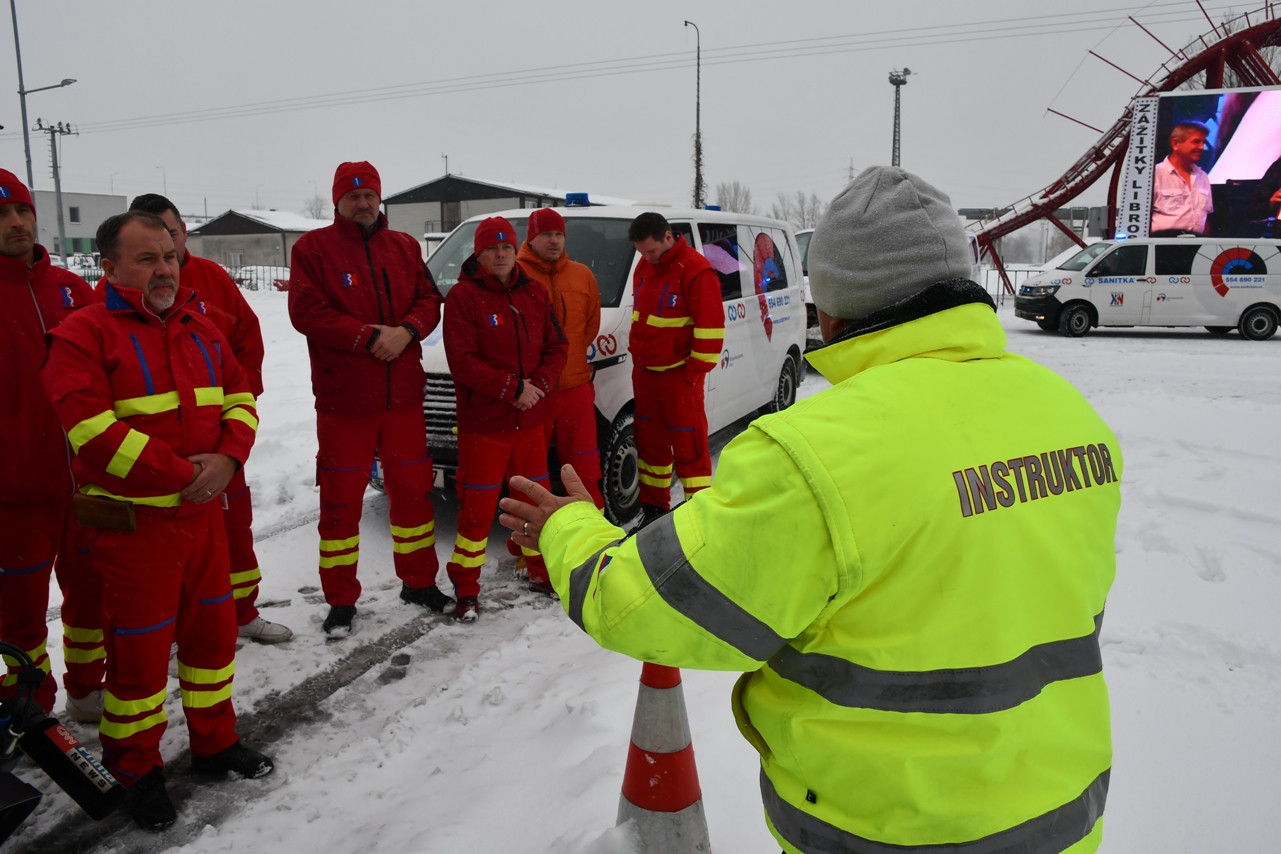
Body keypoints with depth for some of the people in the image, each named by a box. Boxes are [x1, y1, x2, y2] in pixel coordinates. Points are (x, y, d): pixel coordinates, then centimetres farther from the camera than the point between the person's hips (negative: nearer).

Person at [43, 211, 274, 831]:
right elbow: (93, 429, -19)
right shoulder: (83, 334, -10)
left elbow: (239, 397, 10)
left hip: (204, 512, 6)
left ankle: (215, 742, 34)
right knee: (140, 649, 5)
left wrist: (226, 459, -9)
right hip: (132, 523, -6)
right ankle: (135, 769, 25)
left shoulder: (200, 328, 11)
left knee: (213, 631, 16)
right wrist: (181, 475, -20)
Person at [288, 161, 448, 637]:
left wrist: (406, 331, -14)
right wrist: (369, 336, -19)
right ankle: (340, 602, 16)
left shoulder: (404, 247, 12)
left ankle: (419, 581, 29)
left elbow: (429, 300, 7)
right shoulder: (313, 248, -2)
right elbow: (306, 312, -12)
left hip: (403, 396, 4)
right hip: (342, 399, -4)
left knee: (412, 490, 12)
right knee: (341, 499, 3)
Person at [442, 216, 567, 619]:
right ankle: (467, 589, 15)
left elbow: (556, 347, 8)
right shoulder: (462, 296, -8)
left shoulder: (535, 293, 8)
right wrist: (513, 388, -18)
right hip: (482, 424, -5)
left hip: (530, 420, 5)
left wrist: (538, 385, -10)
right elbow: (463, 362, -15)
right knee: (477, 508, 1)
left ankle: (541, 569, 34)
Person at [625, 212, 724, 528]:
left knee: (689, 447, -1)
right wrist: (636, 354, 15)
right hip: (644, 372, 8)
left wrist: (694, 371, -15)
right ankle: (654, 507, 28)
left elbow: (710, 327, -17)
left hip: (678, 374, -8)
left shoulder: (696, 270, -16)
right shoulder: (644, 267, 8)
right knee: (649, 441, 15)